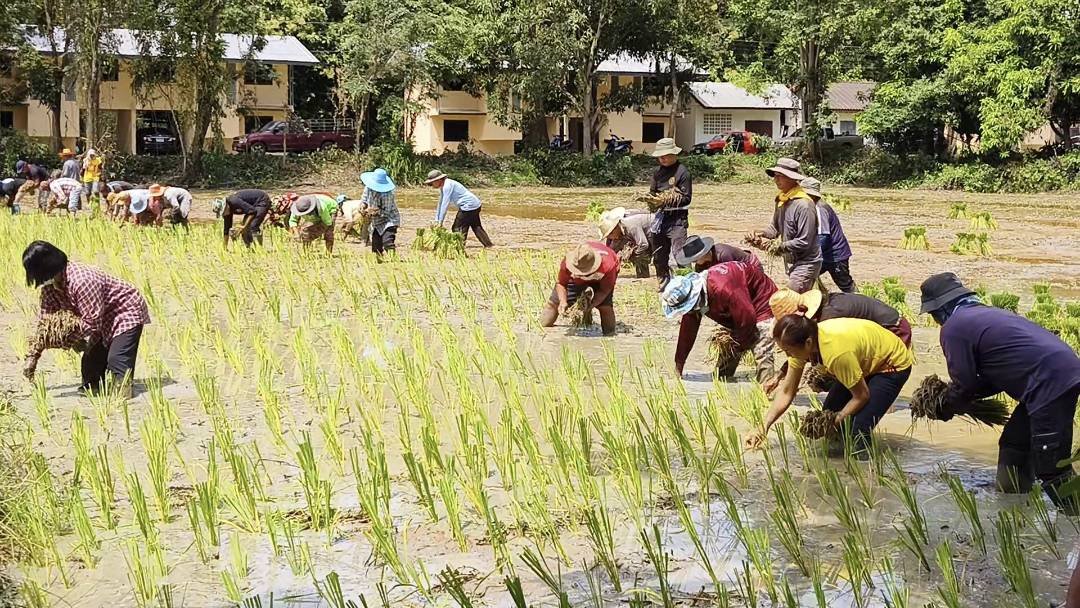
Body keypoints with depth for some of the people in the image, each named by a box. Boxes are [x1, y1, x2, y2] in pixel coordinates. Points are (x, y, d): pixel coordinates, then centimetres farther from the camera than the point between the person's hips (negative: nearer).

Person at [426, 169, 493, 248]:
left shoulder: (447, 185, -19)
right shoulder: (443, 187, 12)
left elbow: (445, 204, -21)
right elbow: (440, 204, 17)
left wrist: (440, 222, -18)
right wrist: (436, 220, 16)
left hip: (468, 206, -11)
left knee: (457, 228, -6)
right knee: (476, 227, 19)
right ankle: (488, 244, 26)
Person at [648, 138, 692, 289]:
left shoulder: (682, 172, -7)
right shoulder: (658, 172, 12)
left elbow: (686, 198, -9)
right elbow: (652, 192, 17)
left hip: (677, 219, -7)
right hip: (660, 218, 7)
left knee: (676, 258, -12)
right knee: (659, 256, 11)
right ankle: (664, 285, 22)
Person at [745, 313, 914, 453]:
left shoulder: (837, 353, -41)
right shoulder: (801, 343, -19)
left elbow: (862, 396, -25)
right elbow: (786, 392, -10)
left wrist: (836, 420, -15)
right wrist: (764, 428, -16)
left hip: (893, 364, -8)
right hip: (865, 362, 8)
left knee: (857, 431, -20)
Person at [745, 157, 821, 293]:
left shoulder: (803, 204, -22)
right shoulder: (781, 200, 6)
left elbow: (804, 242, -23)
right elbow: (775, 228, 13)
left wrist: (779, 247, -21)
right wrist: (761, 234, -7)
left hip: (806, 263, -9)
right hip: (791, 262, 9)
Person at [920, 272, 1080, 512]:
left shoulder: (954, 328, -5)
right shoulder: (984, 313, 24)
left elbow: (964, 383, -2)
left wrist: (947, 405, 18)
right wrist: (956, 399, 24)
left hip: (1051, 383, -10)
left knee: (1052, 470, -9)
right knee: (1013, 446, 21)